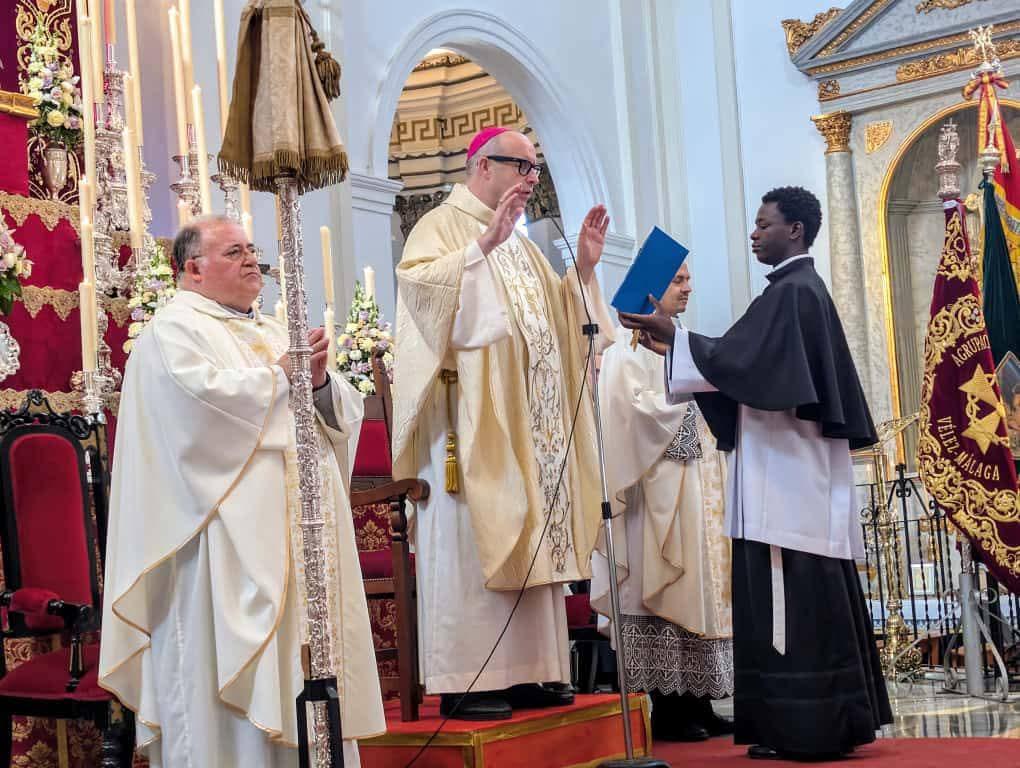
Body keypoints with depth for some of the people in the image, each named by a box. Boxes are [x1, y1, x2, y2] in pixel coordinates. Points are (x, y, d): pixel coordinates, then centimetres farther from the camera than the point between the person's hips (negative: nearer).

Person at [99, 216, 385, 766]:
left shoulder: (273, 332, 22)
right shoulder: (173, 329, -1)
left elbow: (343, 414, 17)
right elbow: (205, 399, -20)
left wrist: (320, 380, -5)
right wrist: (281, 374, -7)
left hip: (301, 529, 7)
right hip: (230, 531, -7)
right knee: (234, 669, -7)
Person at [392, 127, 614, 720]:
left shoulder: (520, 245, 22)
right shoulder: (443, 226, -2)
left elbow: (557, 317, 25)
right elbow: (418, 281, -21)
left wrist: (583, 267, 11)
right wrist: (485, 244, -27)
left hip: (532, 424, 8)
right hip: (474, 421, -8)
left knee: (532, 544, 6)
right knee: (472, 544, -9)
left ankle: (528, 671, 11)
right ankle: (464, 682, -6)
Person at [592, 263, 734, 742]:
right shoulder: (631, 345, -3)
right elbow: (636, 404, -16)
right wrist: (692, 396, -12)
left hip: (697, 479, 8)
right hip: (659, 481, -8)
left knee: (700, 585, 5)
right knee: (667, 585, -8)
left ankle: (697, 702, 8)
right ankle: (668, 708, -4)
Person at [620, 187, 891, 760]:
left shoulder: (790, 291, -10)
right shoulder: (804, 288, 20)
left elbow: (738, 357, -19)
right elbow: (758, 364, 22)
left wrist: (672, 335, -13)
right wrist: (675, 346, 19)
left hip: (786, 470, -10)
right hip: (801, 466, 10)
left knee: (790, 597, -8)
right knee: (815, 596, 9)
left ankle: (804, 727, -6)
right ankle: (834, 721, 13)